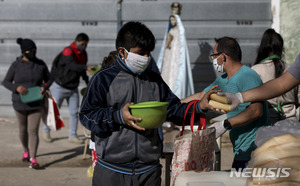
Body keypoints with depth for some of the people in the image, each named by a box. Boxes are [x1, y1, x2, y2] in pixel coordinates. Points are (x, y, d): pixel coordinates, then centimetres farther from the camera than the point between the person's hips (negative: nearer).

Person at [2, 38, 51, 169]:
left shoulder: (41, 64, -3)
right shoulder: (16, 65, -7)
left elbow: (48, 79, 8)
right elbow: (5, 82, -3)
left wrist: (44, 87, -14)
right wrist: (16, 88, -22)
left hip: (36, 104, 0)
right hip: (20, 104, 0)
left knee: (33, 130, -8)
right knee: (23, 129, 15)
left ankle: (33, 159, -8)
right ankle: (26, 151, 40)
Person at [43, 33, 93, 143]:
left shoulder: (84, 54, 2)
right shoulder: (68, 51, -23)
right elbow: (72, 65, -41)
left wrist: (88, 82, 17)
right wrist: (86, 68, -56)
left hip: (73, 88, 6)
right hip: (60, 87, -6)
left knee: (74, 112, 2)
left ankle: (72, 135, 12)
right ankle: (46, 130, 27)